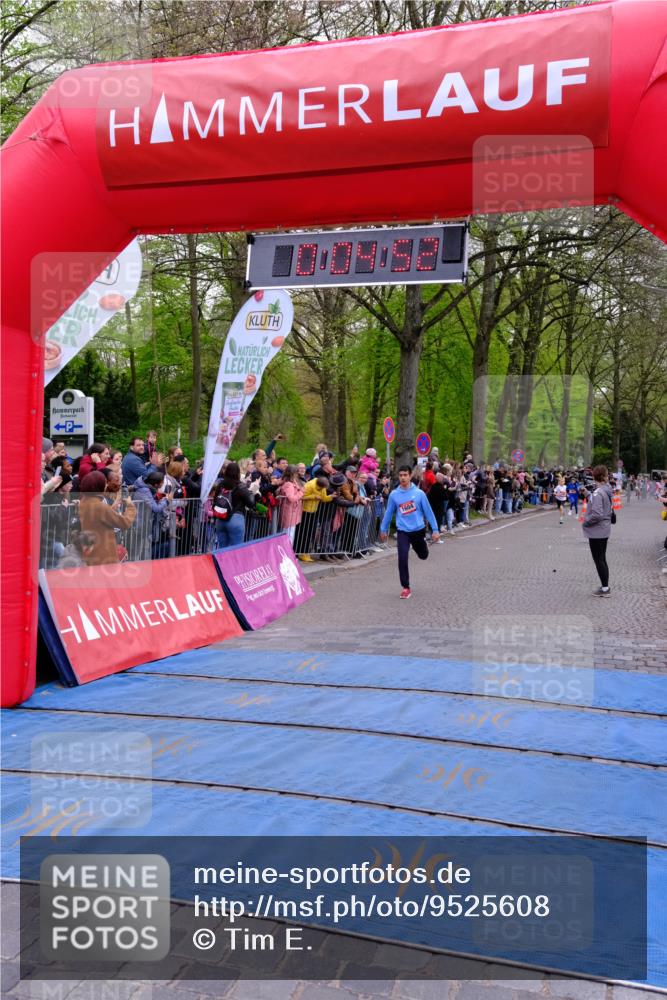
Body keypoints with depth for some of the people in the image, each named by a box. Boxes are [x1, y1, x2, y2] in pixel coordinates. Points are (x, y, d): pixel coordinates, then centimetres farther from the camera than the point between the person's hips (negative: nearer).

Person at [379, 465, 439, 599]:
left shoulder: (419, 493, -8)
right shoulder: (394, 494, -4)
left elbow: (428, 511, -3)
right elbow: (389, 513, 7)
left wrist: (435, 529, -5)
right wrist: (383, 529, 12)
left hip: (418, 530, 1)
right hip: (402, 531, -1)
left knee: (423, 556, 20)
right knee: (403, 559, -15)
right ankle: (406, 587, 0)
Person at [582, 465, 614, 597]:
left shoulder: (598, 493, -22)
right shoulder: (607, 490, 6)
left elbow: (597, 514, -28)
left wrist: (586, 522, -13)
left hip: (596, 531, -9)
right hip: (604, 530, 9)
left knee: (599, 560, 1)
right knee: (602, 559, 17)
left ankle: (605, 588, 7)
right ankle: (605, 587, 25)